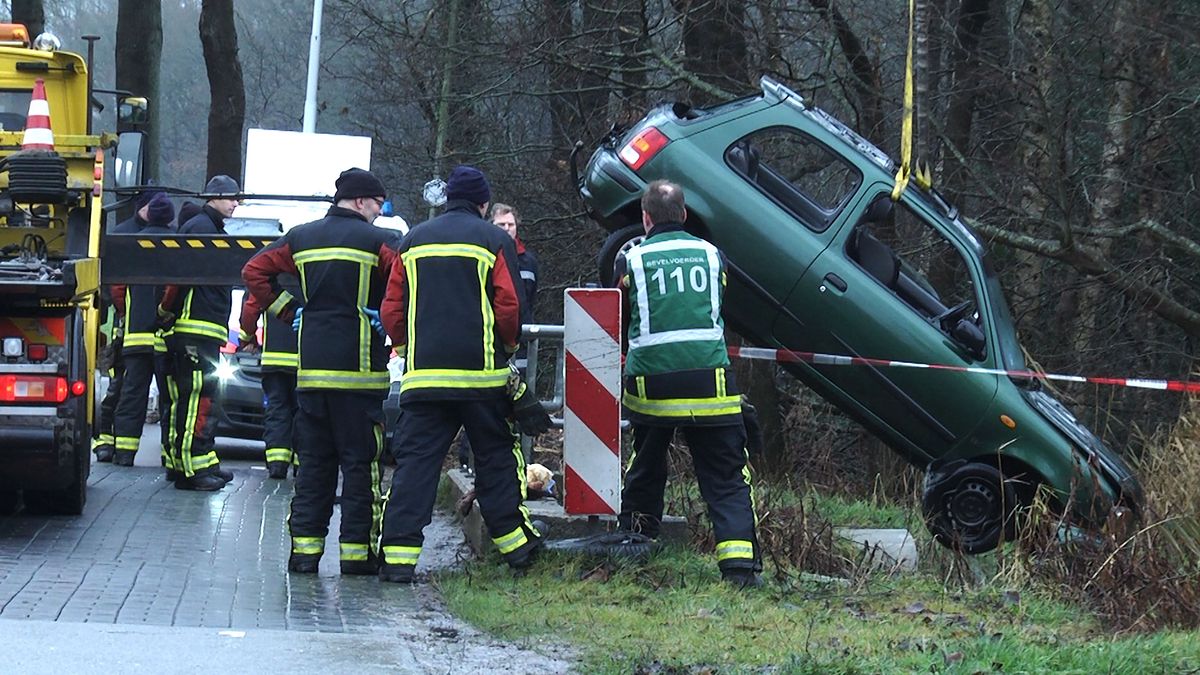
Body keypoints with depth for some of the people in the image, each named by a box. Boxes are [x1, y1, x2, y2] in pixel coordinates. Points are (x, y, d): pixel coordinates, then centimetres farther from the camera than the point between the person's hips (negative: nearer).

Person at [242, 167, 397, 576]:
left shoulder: (300, 238, 10)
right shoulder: (378, 242, -5)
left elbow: (254, 272, 12)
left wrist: (288, 310, 14)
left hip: (310, 369, 5)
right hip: (360, 370, -5)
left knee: (313, 461, 10)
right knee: (360, 461, 0)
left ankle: (305, 547, 7)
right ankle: (357, 550, -1)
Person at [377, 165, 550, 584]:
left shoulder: (414, 241, 11)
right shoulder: (494, 240, 2)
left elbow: (392, 311, 10)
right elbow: (509, 308, -3)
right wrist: (508, 346, 15)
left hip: (422, 374, 2)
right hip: (481, 373, -2)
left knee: (415, 461, -1)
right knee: (495, 458, 11)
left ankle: (399, 556, -10)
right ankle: (515, 544, 16)